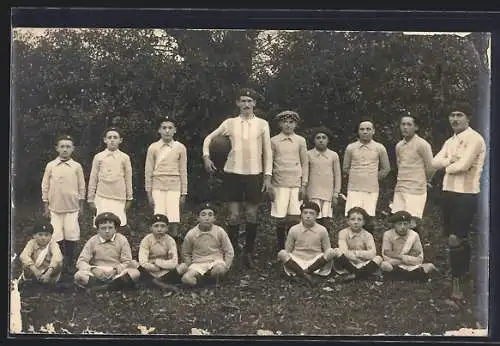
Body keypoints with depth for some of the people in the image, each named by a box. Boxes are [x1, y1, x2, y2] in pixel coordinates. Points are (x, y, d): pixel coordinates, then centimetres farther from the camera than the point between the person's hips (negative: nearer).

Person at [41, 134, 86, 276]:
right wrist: (46, 207, 4)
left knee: (71, 236, -1)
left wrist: (81, 206, 6)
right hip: (55, 207, 0)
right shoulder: (50, 166, 1)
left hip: (72, 207, 0)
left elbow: (81, 187, 6)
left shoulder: (77, 166, 1)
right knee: (56, 237, 3)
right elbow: (45, 187, 5)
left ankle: (69, 263, 13)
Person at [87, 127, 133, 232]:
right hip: (102, 197, 0)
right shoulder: (98, 157, 4)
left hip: (119, 199, 0)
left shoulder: (124, 158, 4)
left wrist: (129, 198, 9)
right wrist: (90, 199, 7)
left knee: (121, 225, -6)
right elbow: (93, 179, 8)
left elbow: (128, 179, 9)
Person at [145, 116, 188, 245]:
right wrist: (149, 192, 4)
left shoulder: (180, 148, 5)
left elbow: (183, 171, 8)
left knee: (173, 218, -10)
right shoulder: (153, 148, 4)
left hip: (174, 187, 0)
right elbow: (148, 171, 7)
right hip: (157, 187, 0)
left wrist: (183, 193, 7)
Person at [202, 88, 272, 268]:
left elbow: (267, 151, 3)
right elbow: (209, 138, 14)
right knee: (234, 215, 2)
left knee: (252, 214, 4)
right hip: (233, 172, 0)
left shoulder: (262, 124, 3)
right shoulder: (230, 123, 4)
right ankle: (232, 249, 15)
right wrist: (206, 156, 0)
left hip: (254, 174, 0)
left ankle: (248, 252, 16)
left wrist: (268, 176, -2)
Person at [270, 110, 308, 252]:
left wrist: (304, 185, 3)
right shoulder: (274, 141, 5)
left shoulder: (300, 141, 9)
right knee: (280, 218, -1)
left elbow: (305, 163, 10)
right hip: (279, 184, -1)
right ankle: (281, 249, 11)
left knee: (295, 218, -2)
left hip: (296, 184, 1)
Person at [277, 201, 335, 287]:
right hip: (297, 262, 0)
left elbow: (327, 249, 5)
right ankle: (305, 275, -38)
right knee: (281, 253, -28)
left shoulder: (322, 230, -1)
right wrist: (285, 259, -9)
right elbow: (287, 250, 6)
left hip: (315, 263, 0)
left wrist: (324, 258, -11)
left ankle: (306, 272, -26)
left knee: (331, 252, -26)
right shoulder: (294, 230, -1)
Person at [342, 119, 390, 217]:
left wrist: (374, 178, 7)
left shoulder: (379, 148, 6)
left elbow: (386, 169, 13)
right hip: (354, 189, 0)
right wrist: (357, 177, 5)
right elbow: (345, 168, 13)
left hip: (371, 190, 0)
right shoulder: (350, 148, 7)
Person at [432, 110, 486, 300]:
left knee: (456, 238, -10)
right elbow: (435, 162, 5)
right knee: (459, 237, 17)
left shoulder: (474, 138, -11)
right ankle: (463, 273, 32)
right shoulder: (450, 141, 15)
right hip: (449, 191, 8)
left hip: (466, 193, -8)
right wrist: (451, 159, -12)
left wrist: (447, 166, -2)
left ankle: (457, 281, -1)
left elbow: (463, 165, -21)